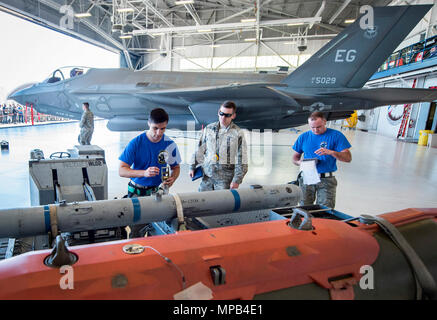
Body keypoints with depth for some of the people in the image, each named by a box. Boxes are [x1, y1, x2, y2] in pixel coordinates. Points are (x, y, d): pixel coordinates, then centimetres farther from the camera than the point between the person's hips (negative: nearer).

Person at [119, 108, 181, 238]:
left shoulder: (170, 144, -2)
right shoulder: (136, 143, -10)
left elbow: (176, 167, 11)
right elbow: (122, 170, -12)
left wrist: (172, 178, -12)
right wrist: (144, 173, -29)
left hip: (159, 191, 2)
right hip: (137, 192, -1)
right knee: (137, 233, -2)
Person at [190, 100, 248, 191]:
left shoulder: (238, 133, -3)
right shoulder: (209, 129, 8)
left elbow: (241, 161, -4)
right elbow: (199, 150, 17)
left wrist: (236, 180, -8)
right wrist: (193, 167, 15)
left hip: (225, 179, -3)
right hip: (207, 176, 4)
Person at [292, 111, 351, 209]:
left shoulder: (336, 135, 0)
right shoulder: (303, 137, 9)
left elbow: (348, 158, -5)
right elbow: (295, 157, 15)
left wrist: (331, 152, -22)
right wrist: (299, 162, -8)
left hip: (327, 180, -2)